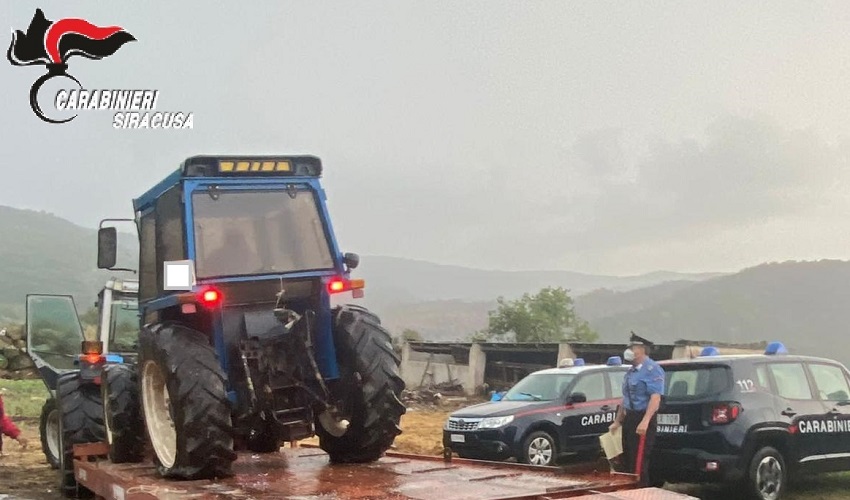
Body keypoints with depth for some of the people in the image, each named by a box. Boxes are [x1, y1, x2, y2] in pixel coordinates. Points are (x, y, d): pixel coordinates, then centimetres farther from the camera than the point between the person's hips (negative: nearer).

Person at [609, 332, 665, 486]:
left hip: (642, 420, -10)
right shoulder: (632, 371, 17)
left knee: (639, 463, -9)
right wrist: (617, 421, 24)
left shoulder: (652, 369, -13)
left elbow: (655, 398, -22)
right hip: (629, 420, 10)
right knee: (627, 461, 15)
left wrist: (645, 422, -30)